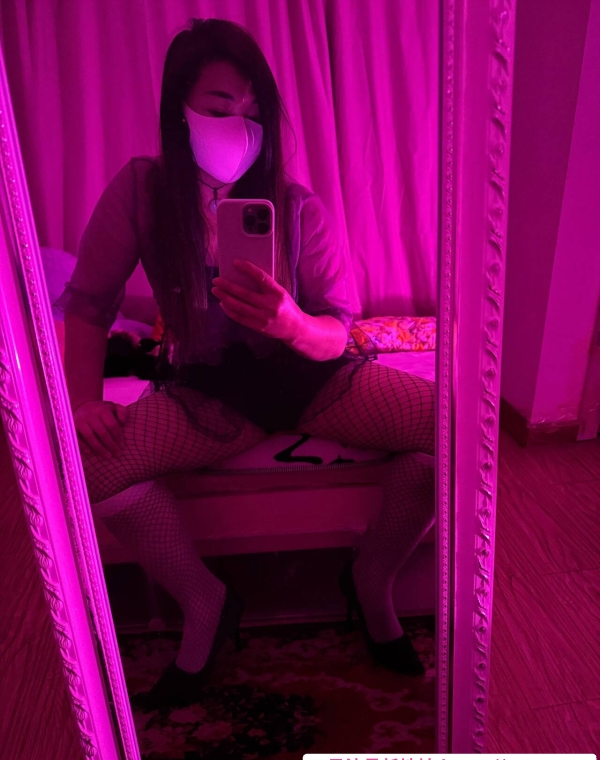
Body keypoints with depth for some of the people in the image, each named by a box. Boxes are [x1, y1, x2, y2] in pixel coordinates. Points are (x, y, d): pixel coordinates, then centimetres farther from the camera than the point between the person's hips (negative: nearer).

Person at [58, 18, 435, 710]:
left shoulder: (297, 207, -8)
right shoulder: (141, 190, -7)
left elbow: (336, 334, -8)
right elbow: (87, 302, -1)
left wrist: (290, 323, -31)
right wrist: (84, 399, -16)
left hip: (312, 375, 1)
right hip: (212, 389, 0)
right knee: (85, 458, -26)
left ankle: (372, 578, 6)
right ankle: (202, 601, 1)